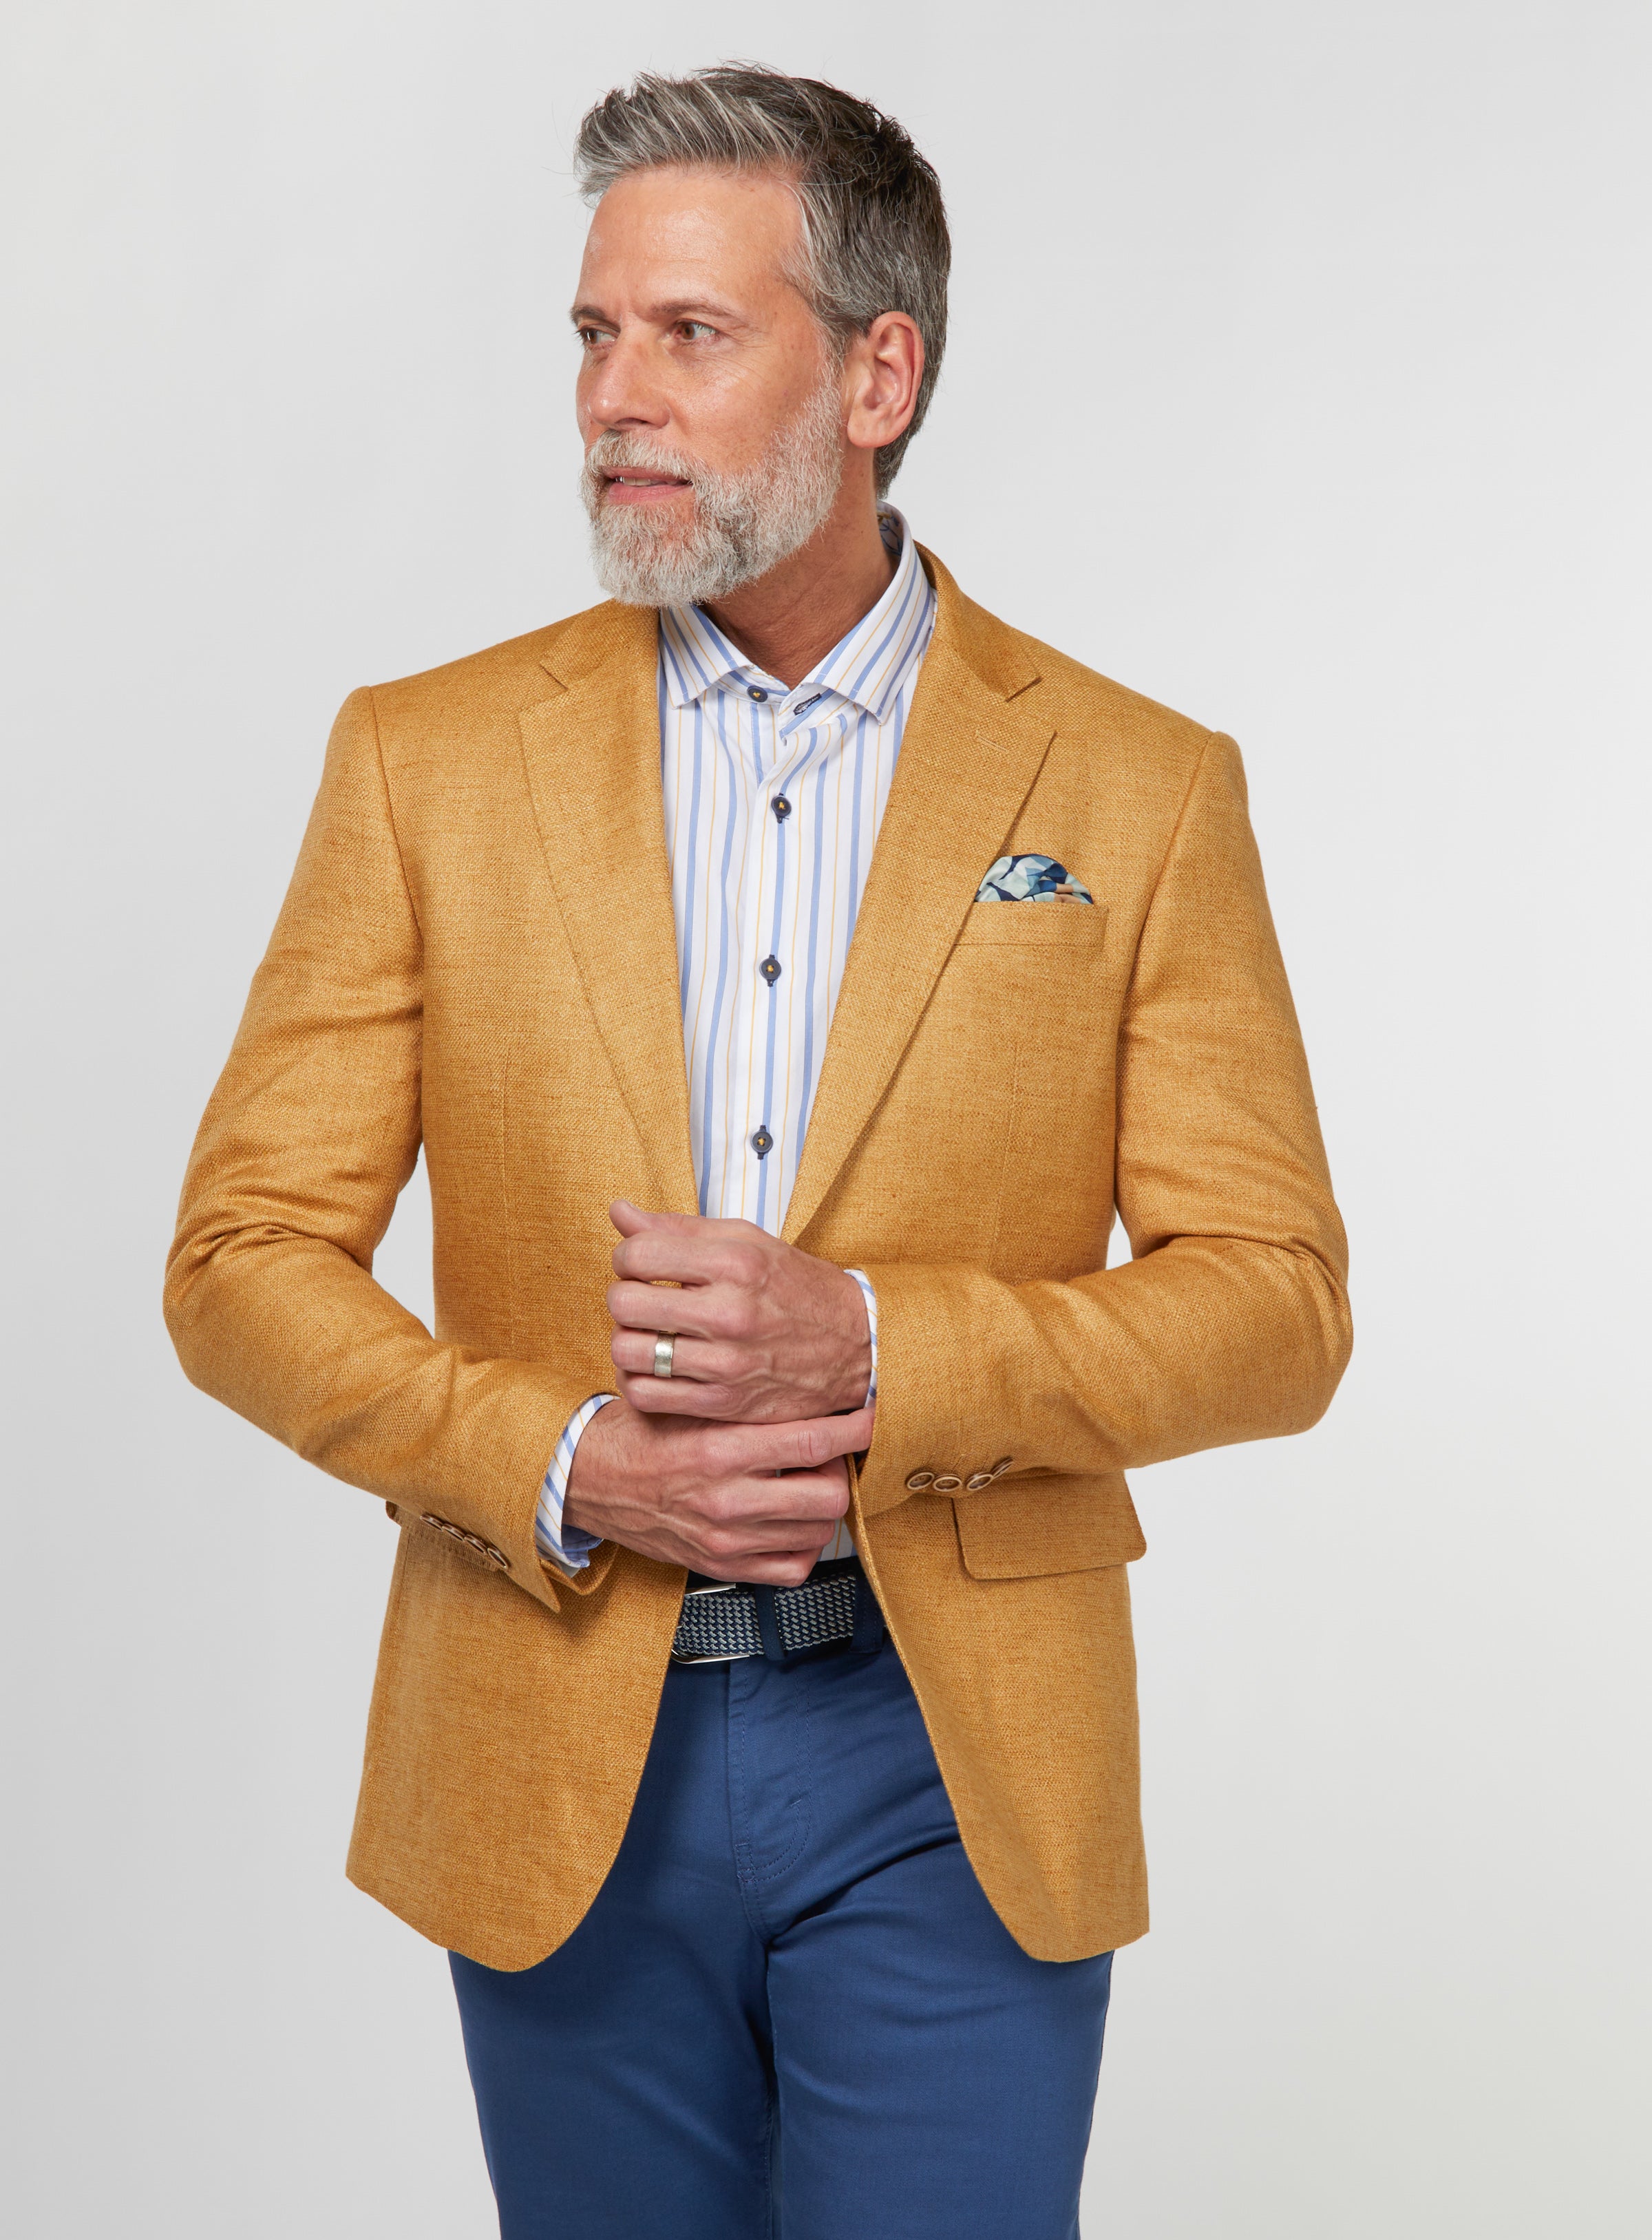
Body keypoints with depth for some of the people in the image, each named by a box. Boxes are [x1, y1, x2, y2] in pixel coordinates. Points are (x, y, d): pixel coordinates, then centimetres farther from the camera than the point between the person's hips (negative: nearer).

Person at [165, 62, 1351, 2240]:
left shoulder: (1139, 789, -1)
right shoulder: (429, 757, 2)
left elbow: (1278, 1304, -3)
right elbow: (245, 1255, 1)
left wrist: (880, 1346, -18)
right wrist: (555, 1464, -15)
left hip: (955, 1759, -1)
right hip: (558, 1766, 2)